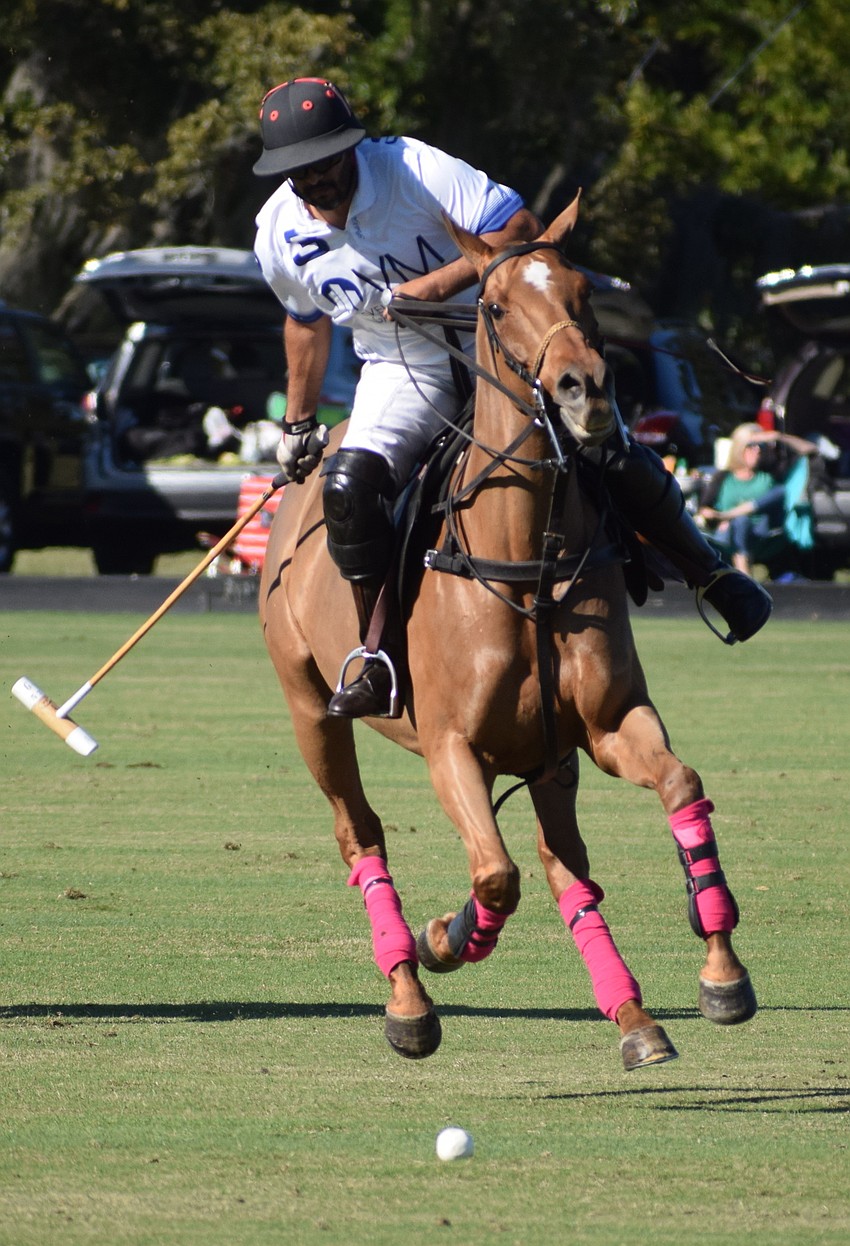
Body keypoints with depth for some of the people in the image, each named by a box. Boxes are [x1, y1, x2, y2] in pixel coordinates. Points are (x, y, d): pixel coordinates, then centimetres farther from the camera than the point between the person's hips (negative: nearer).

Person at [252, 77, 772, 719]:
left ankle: (712, 573, 9)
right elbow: (307, 321, 14)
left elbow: (521, 228, -24)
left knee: (611, 449, -16)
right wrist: (298, 422, 21)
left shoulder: (415, 170, -21)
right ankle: (379, 661, -14)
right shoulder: (278, 236, -7)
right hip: (402, 372, 2)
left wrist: (440, 283, -34)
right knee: (349, 484, -25)